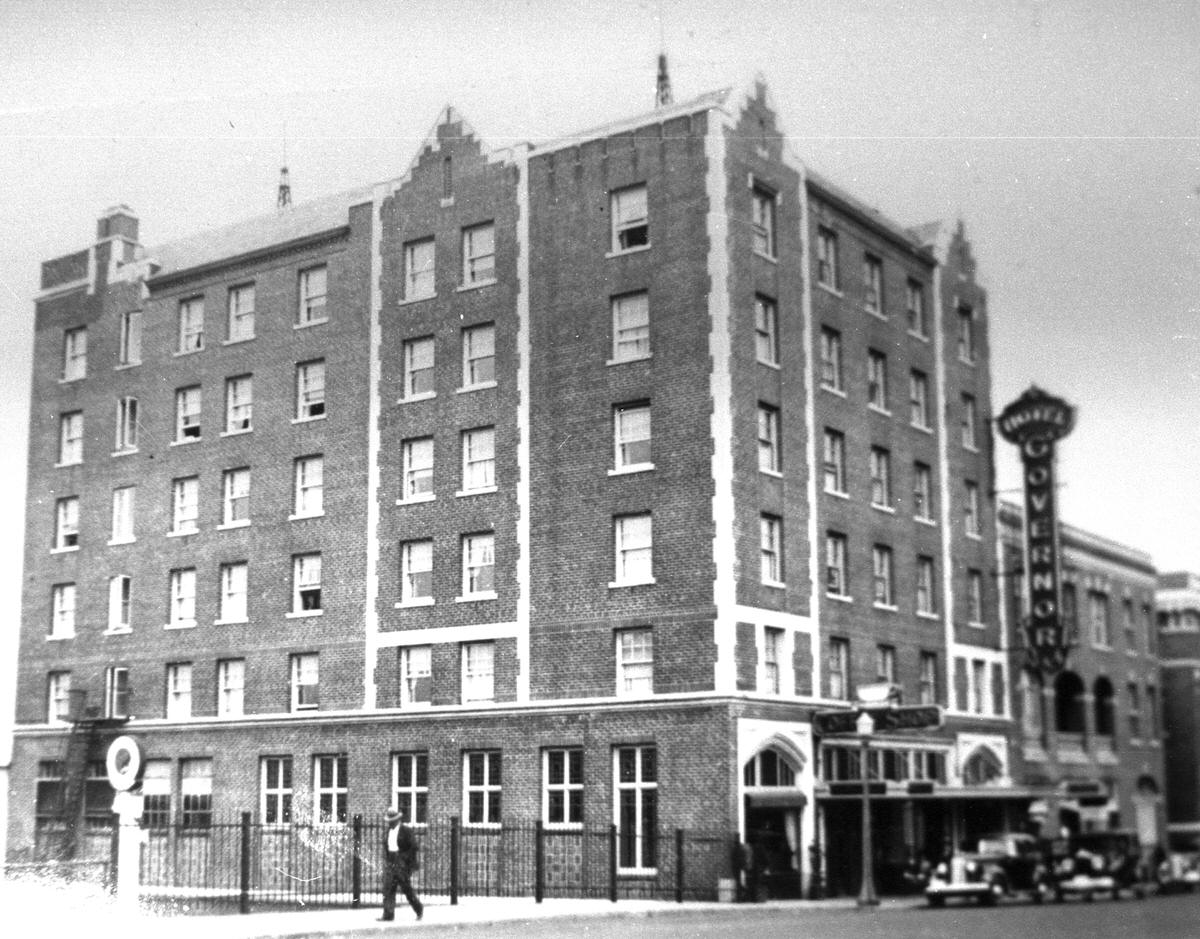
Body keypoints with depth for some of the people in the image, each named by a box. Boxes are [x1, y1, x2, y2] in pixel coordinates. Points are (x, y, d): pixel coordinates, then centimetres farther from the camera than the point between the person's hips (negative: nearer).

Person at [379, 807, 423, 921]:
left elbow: (413, 847, -9)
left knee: (407, 889, 2)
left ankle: (419, 908, 23)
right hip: (390, 863, 6)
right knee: (388, 889, -4)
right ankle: (388, 915, -4)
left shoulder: (406, 831, -7)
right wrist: (386, 860, 9)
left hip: (403, 863, -5)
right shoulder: (388, 831, 11)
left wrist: (410, 864, -12)